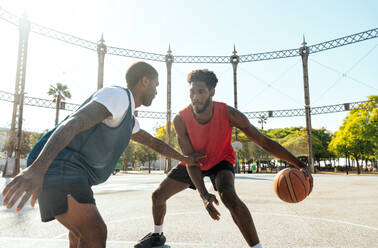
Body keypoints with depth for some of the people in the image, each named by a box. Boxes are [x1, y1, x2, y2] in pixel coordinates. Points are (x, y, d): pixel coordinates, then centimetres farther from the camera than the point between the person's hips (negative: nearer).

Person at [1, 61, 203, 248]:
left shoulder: (128, 119, 21)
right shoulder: (117, 95, -11)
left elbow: (153, 142, 34)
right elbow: (73, 123, -27)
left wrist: (184, 158, 39)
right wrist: (37, 168, -39)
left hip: (71, 172, 11)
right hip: (59, 167, -11)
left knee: (83, 228, 28)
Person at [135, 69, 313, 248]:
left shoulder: (228, 114, -30)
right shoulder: (180, 120, -28)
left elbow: (264, 142, -25)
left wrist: (300, 164, -31)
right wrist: (203, 194, -38)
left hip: (220, 161, -2)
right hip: (193, 162, 3)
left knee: (228, 196, -34)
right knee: (158, 195, 5)